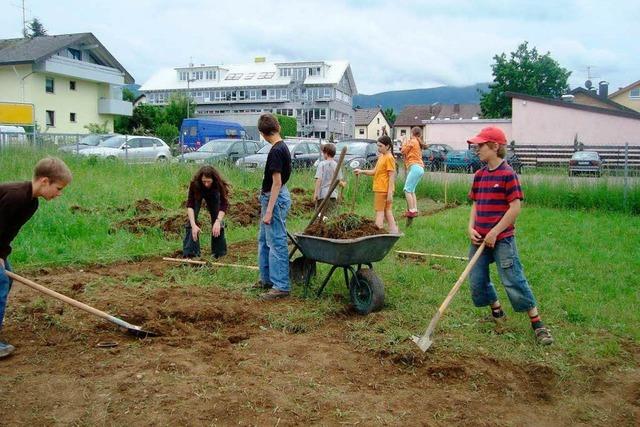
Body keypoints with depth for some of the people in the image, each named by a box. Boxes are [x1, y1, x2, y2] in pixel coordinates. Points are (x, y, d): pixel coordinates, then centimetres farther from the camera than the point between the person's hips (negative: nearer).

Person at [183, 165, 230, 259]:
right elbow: (190, 205, -38)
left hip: (213, 195, 0)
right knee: (192, 219, -15)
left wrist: (218, 221, -50)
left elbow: (224, 204, -35)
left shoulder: (220, 184, -39)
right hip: (197, 195, 0)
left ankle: (219, 251, 5)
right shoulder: (194, 183, -39)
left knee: (216, 218, -9)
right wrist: (193, 225, -49)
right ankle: (190, 252, -11)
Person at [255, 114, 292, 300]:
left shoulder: (276, 151, -20)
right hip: (271, 197, 10)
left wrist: (269, 210, -20)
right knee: (264, 240, 19)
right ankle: (267, 279, 30)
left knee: (276, 243, -5)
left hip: (276, 199, -10)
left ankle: (281, 286, 1)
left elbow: (277, 183, -22)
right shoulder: (283, 147, 10)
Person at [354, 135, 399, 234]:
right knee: (387, 211, 13)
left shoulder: (389, 158, -14)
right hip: (379, 188, 9)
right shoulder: (381, 157, 15)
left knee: (379, 211, -6)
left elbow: (392, 176, -18)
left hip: (383, 190, -9)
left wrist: (390, 193, -21)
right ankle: (394, 230, 19)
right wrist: (362, 171, 1)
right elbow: (375, 171, 16)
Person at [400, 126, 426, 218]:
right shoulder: (418, 143, 23)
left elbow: (403, 151, 1)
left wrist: (404, 143, 15)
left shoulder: (412, 141, -2)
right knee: (411, 190, 13)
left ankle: (411, 210, -14)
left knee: (407, 190, -10)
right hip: (420, 168, 10)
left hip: (415, 167, -9)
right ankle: (415, 210, 11)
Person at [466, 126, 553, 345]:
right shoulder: (479, 175, 10)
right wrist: (471, 228, -1)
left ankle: (538, 324, 8)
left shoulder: (508, 174, -12)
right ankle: (497, 313, 33)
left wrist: (494, 232, -16)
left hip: (502, 239, -7)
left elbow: (515, 207, -15)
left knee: (514, 281, -6)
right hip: (479, 240, 7)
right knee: (477, 281, 10)